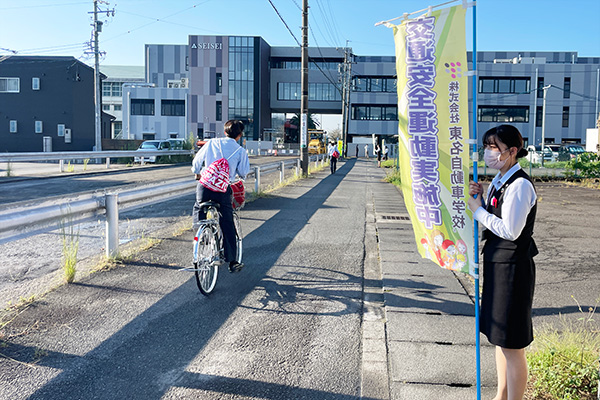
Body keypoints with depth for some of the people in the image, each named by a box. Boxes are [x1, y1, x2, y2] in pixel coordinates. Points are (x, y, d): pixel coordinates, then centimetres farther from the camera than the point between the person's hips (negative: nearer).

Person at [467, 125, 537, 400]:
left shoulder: (520, 185, -19)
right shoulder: (498, 181, 10)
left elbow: (510, 230, -24)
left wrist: (478, 210, -14)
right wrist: (478, 199, 0)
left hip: (512, 266, -10)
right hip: (497, 263, 10)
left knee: (512, 344, 0)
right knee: (499, 336, 21)